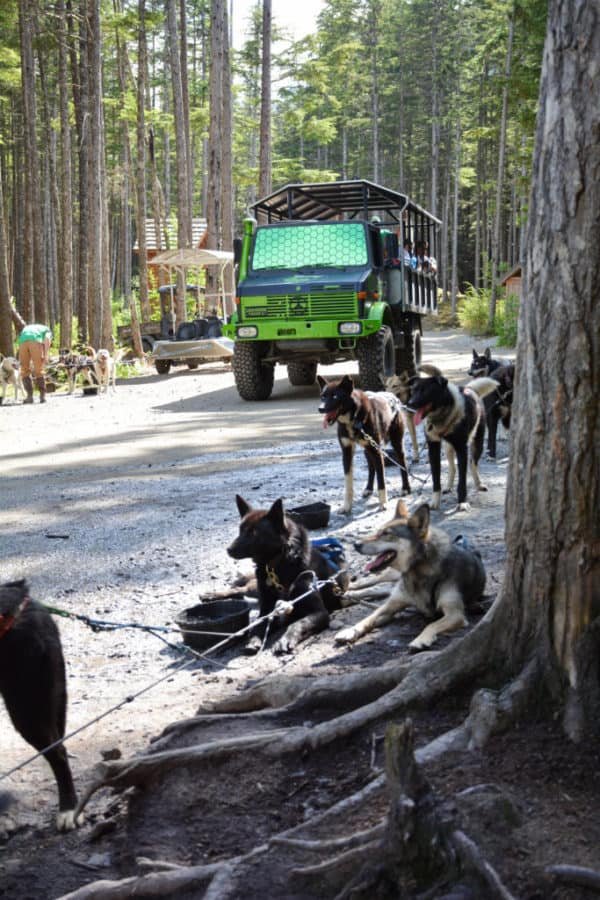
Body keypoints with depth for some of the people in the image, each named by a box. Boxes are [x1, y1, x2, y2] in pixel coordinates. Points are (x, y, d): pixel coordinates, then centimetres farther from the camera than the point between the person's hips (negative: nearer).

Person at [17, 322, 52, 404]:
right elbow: (47, 339, 6)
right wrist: (46, 355, -6)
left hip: (23, 342, 3)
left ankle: (30, 396, 7)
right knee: (39, 371, 6)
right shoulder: (47, 330, 30)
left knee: (25, 371, 12)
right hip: (36, 341, -3)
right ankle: (42, 396, 5)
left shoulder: (26, 328, 44)